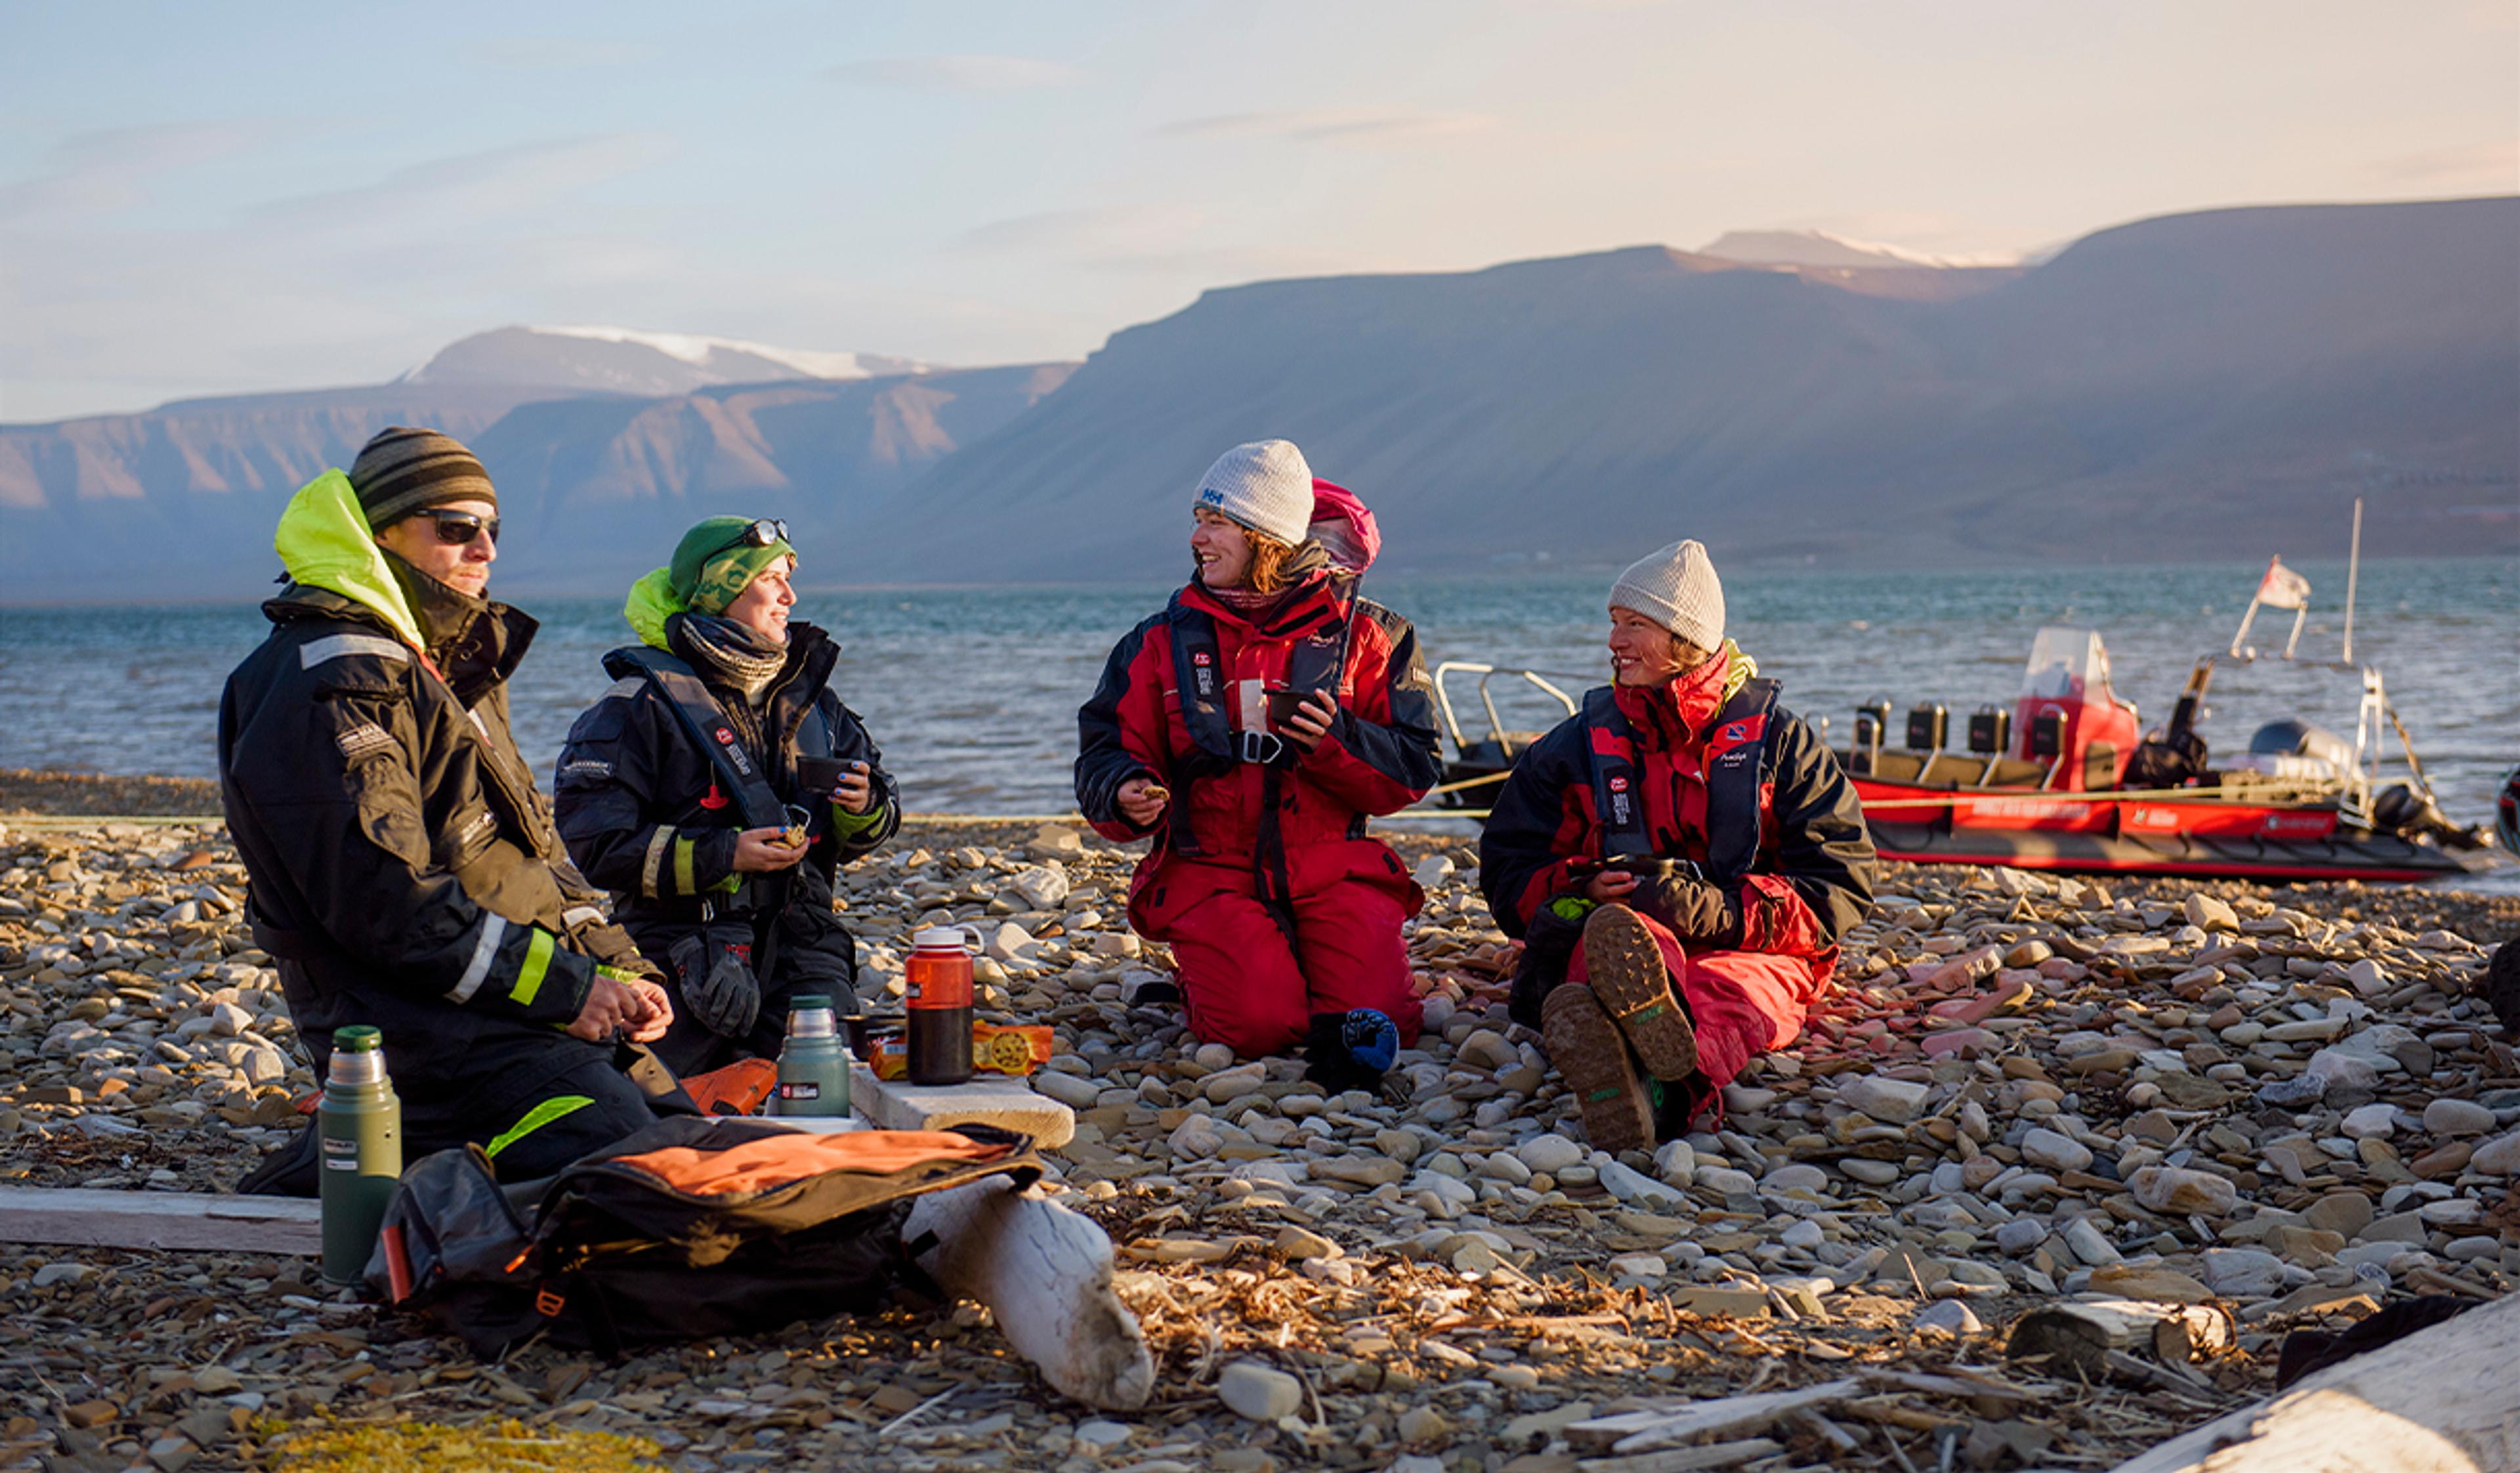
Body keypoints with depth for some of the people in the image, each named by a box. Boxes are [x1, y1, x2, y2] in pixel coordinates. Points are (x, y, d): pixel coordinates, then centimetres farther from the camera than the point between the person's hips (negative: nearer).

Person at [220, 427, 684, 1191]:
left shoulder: (452, 669, 22)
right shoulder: (327, 686, -11)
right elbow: (384, 902, -19)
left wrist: (617, 970, 6)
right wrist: (566, 985, -17)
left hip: (540, 1009, 10)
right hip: (421, 1027, -10)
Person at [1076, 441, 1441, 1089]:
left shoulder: (1364, 635, 5)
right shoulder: (1161, 643, 10)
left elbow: (1413, 768, 2)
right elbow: (1104, 756, 10)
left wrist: (1339, 742, -17)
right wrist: (1126, 795, -14)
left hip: (1333, 867, 1)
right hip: (1210, 871, 0)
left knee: (1375, 1017, -20)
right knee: (1261, 1024, -25)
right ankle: (1202, 977, 5)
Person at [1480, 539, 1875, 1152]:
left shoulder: (1776, 739, 12)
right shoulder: (1578, 744, 19)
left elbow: (1841, 884, 3)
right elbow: (1508, 869, 15)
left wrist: (1725, 910, -15)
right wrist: (1582, 890, -9)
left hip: (1746, 948, -1)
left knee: (1732, 989, -40)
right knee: (1623, 939, -39)